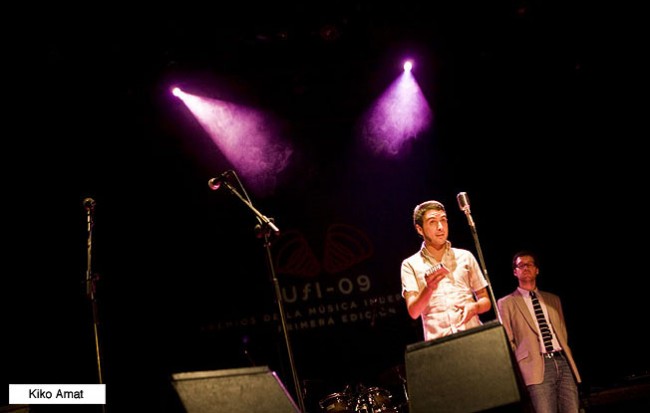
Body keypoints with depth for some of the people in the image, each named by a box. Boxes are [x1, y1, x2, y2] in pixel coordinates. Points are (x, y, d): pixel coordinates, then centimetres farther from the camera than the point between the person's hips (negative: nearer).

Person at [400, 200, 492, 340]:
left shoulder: (465, 257, 14)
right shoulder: (411, 265, 7)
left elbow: (486, 301, 17)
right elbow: (413, 312, -2)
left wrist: (474, 307, -4)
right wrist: (429, 288, -19)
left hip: (473, 336, 2)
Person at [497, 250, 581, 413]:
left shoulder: (553, 299, 21)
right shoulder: (506, 303, 7)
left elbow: (562, 332, 22)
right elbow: (506, 341, 3)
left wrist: (566, 356, 9)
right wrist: (521, 366, -4)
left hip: (563, 362, 4)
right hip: (537, 366, -4)